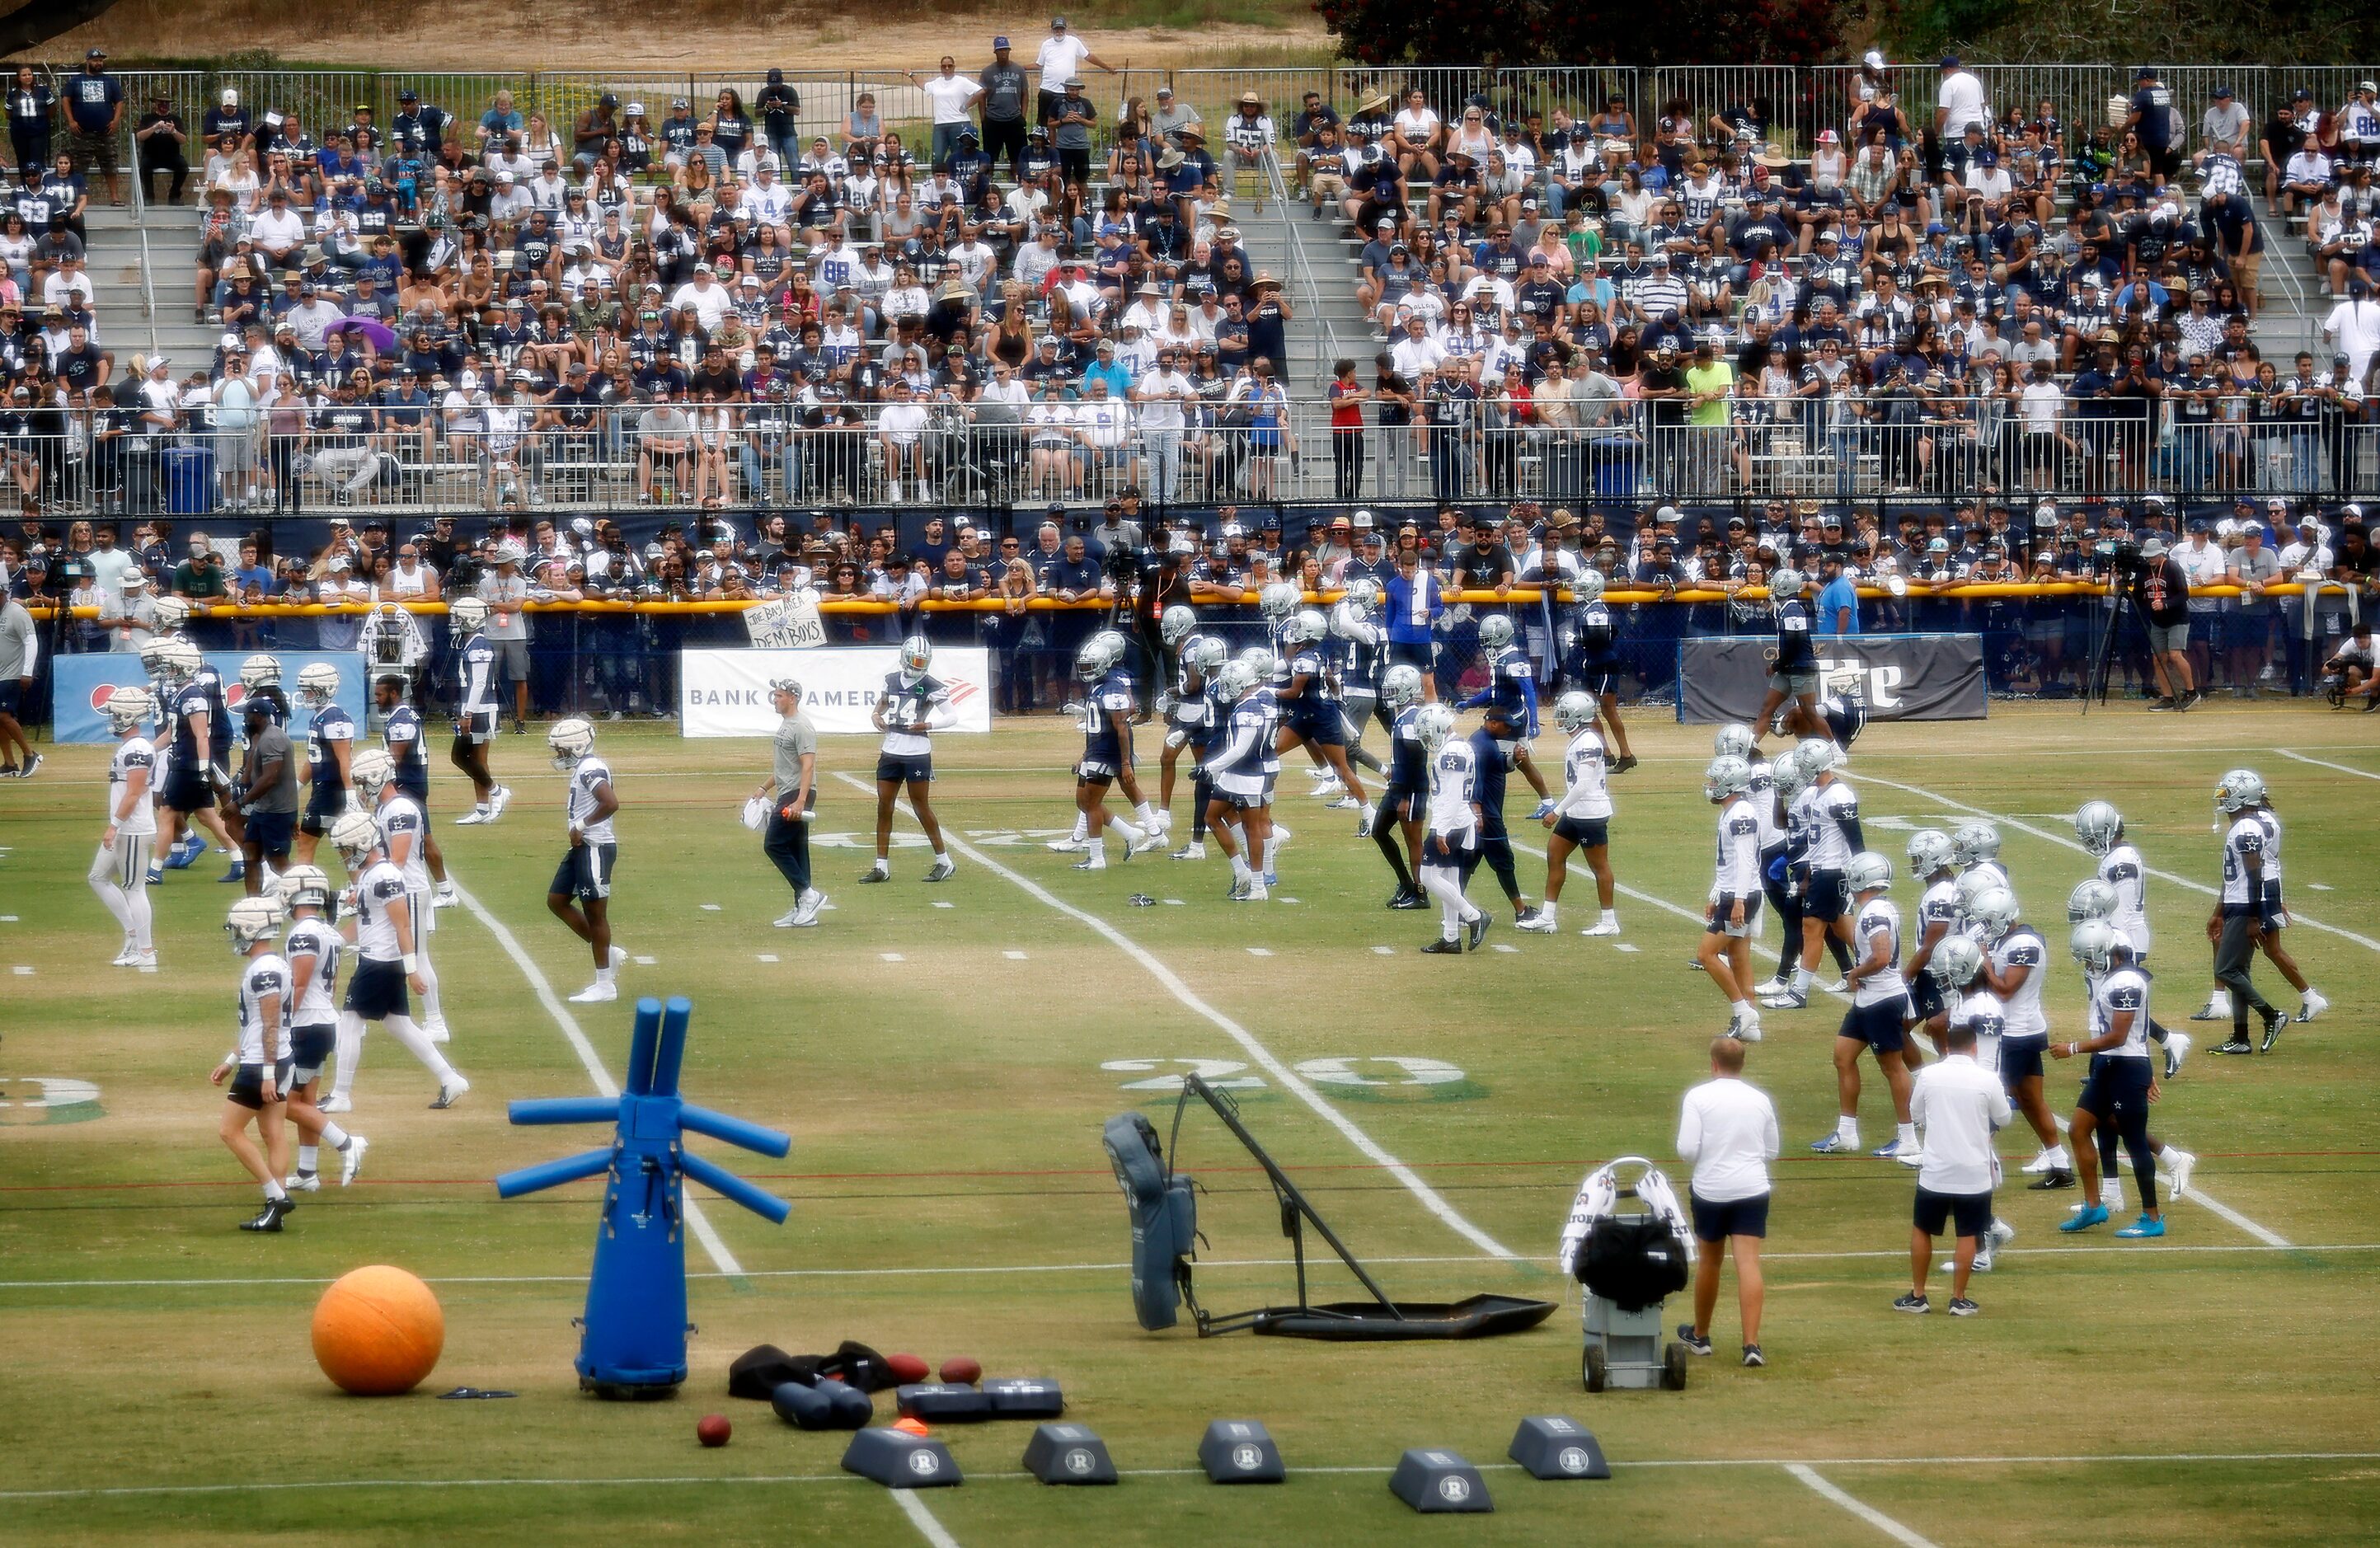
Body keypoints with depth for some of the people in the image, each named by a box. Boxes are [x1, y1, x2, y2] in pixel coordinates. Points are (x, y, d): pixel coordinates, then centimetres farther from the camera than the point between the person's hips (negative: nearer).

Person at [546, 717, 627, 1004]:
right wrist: (579, 830, 9)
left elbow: (611, 803, -31)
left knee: (595, 913, -2)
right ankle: (608, 952, 21)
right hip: (582, 848, 11)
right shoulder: (582, 768, 12)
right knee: (557, 900, 15)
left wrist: (581, 826, -21)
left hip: (596, 849, -11)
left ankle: (604, 985, 8)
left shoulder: (590, 769, -19)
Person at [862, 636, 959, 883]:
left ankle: (944, 861, 11)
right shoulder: (891, 680, 8)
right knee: (883, 806, 4)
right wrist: (877, 716, 5)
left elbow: (950, 716, -6)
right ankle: (881, 866, 9)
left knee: (921, 807, -1)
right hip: (891, 752, 5)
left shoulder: (931, 686, -8)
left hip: (917, 754, -5)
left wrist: (928, 725, -21)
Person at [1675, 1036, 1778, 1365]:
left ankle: (1700, 1335, 33)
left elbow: (1687, 1150, -12)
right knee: (1749, 1263, -4)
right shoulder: (1761, 1100, 4)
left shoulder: (1698, 1097, -7)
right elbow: (1771, 1152, 12)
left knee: (1709, 1261, 16)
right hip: (1752, 1189, 1)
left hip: (1710, 1190, -1)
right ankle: (1751, 1344, -15)